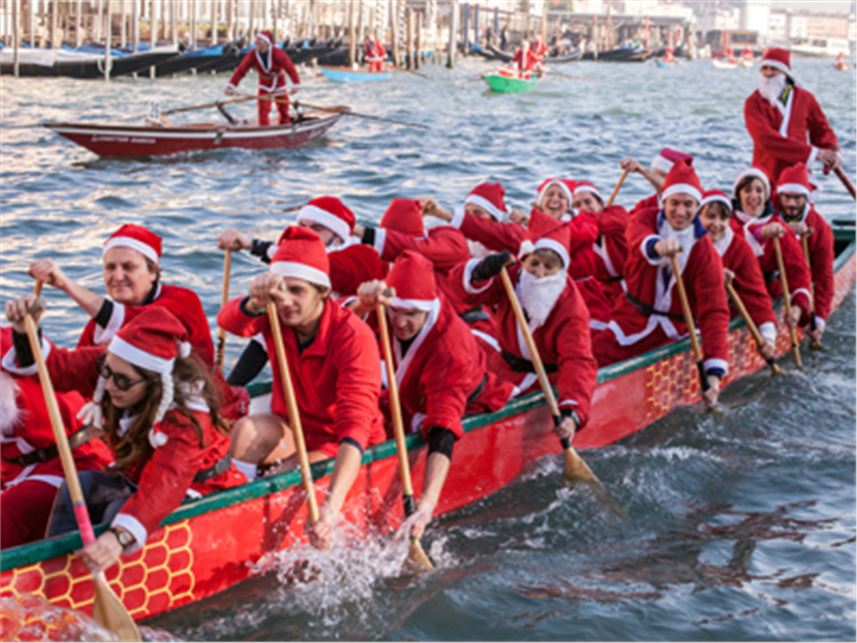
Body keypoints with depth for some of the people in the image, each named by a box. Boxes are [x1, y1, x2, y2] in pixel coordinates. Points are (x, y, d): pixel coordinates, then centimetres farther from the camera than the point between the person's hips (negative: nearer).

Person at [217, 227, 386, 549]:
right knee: (247, 431, -27)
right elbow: (228, 322, -33)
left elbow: (355, 426, -38)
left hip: (338, 444, -4)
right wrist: (255, 303, -59)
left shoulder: (354, 336, -27)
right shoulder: (276, 316, -11)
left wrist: (331, 506, -50)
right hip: (292, 428, 4)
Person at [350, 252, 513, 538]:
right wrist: (363, 304, -48)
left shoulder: (449, 348, -39)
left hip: (468, 415, -5)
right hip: (414, 408, 5)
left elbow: (443, 430, -48)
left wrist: (428, 502, -59)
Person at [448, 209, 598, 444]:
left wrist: (572, 413, -50)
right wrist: (481, 272, -41)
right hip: (504, 371, 4)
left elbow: (578, 364, -33)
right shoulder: (512, 275, -8)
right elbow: (464, 283, -14)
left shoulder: (572, 310, -24)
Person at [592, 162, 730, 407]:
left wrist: (714, 372, -29)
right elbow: (638, 238, -30)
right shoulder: (646, 218, -3)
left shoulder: (706, 254, -9)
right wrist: (656, 245, -58)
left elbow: (714, 312, -15)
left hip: (671, 331, 0)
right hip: (631, 317, 1)